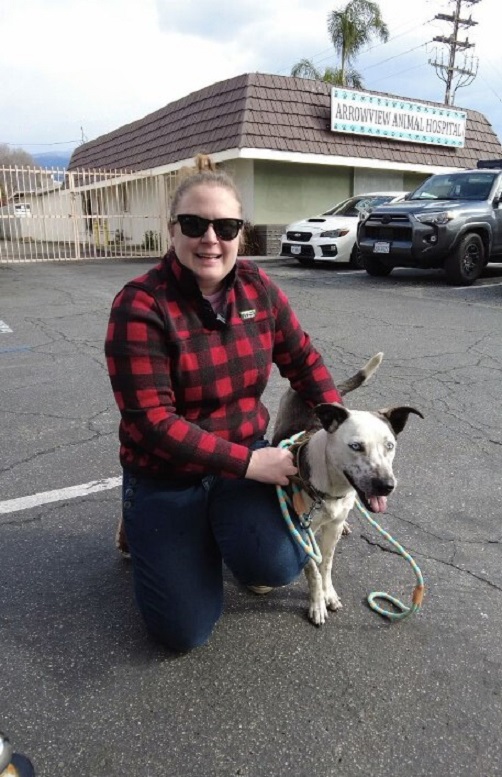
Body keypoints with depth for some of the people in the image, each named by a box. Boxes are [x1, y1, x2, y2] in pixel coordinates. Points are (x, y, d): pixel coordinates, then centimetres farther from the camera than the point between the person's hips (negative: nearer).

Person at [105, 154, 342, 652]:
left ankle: (228, 526, 15)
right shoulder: (140, 306, -21)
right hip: (167, 477, -2)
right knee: (185, 632, 1)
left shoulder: (258, 287, -7)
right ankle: (143, 525, 28)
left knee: (276, 565, -22)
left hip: (247, 454, 3)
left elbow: (304, 360, 2)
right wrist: (249, 462, -25)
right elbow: (152, 421, -24)